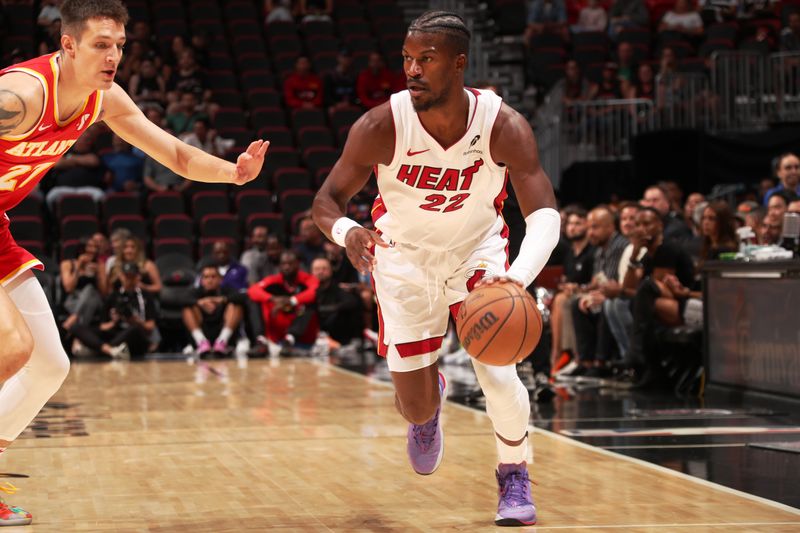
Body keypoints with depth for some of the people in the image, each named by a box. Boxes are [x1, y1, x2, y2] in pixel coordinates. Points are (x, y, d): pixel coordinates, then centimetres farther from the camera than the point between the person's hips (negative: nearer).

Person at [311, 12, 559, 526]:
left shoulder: (504, 126, -27)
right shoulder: (380, 127, -27)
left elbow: (545, 214, -31)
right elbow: (327, 200, -18)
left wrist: (517, 276, -51)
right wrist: (346, 230, -43)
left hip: (477, 248, 0)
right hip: (405, 256, 0)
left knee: (497, 370, -19)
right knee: (416, 408, 1)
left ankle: (515, 474, 12)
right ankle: (430, 398, 43)